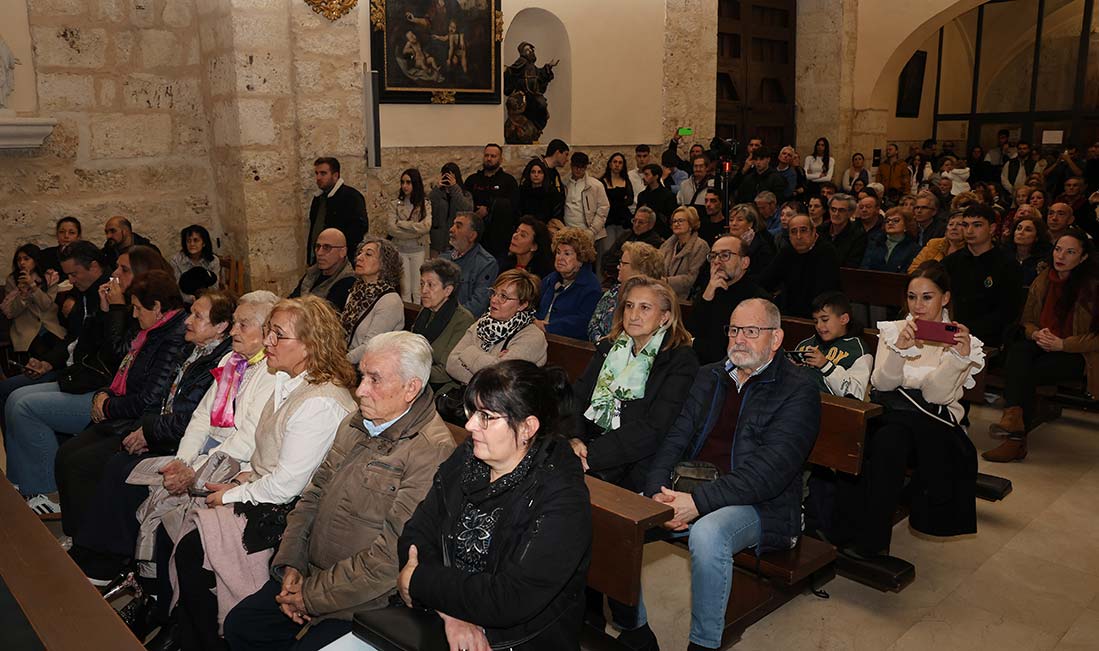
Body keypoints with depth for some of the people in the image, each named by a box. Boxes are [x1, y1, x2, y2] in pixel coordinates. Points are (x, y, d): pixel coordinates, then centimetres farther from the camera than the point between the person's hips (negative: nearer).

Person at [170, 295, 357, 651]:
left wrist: (233, 495, -8)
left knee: (191, 549, -13)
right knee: (176, 528, -3)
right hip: (262, 493, 9)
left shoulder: (320, 405, -24)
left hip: (285, 515, -9)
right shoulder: (288, 382, 7)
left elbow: (285, 485, -21)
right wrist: (244, 478, 4)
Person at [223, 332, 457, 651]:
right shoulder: (356, 423, 6)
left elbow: (390, 558, -25)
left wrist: (312, 595, -16)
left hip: (363, 601, -8)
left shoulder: (432, 450, -24)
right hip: (308, 574, 8)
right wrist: (290, 563, -2)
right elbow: (313, 495, 11)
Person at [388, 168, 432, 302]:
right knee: (405, 290, 2)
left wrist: (401, 224, -10)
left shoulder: (425, 204, -1)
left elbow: (426, 227, -17)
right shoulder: (397, 204, 3)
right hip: (400, 250, 1)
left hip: (418, 251, -1)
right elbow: (392, 229, -7)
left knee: (417, 291, 2)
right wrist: (415, 231, -12)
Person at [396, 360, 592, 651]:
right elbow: (416, 534, -2)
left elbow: (509, 601, -23)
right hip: (440, 627, 6)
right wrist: (450, 612, -16)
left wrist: (417, 581, -14)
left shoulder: (562, 499, -19)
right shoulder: (465, 457, 1)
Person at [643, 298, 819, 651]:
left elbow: (769, 471, -17)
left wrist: (699, 501, -26)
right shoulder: (709, 376, 14)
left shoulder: (798, 391, -6)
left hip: (759, 506, -5)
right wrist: (659, 489, -13)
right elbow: (677, 437, 7)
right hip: (689, 492, 6)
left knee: (707, 532, -36)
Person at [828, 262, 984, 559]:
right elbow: (882, 383, -2)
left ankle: (870, 540, -26)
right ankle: (844, 532, -23)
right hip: (889, 410, 2)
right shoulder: (893, 330, 13)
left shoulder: (962, 342, 5)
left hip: (932, 420, -2)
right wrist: (900, 348, -18)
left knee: (890, 437, -35)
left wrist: (958, 357, -24)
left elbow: (935, 395, -9)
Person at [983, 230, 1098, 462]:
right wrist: (1036, 334, -8)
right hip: (1042, 347, 4)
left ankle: (1016, 439, -25)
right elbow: (1027, 320, 15)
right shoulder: (1042, 281, 11)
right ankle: (1013, 415, -42)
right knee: (1018, 350, -31)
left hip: (1077, 354, -4)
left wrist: (1062, 344, -20)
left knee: (1028, 373, -29)